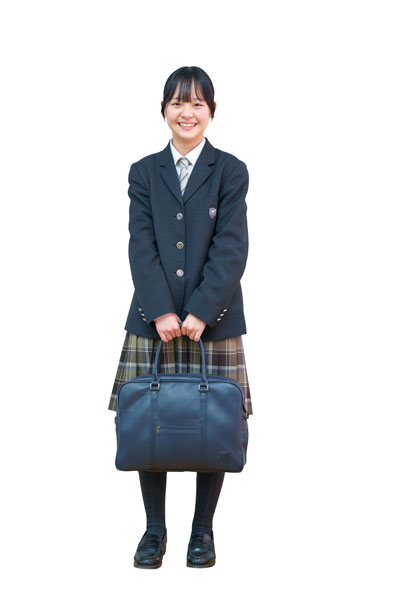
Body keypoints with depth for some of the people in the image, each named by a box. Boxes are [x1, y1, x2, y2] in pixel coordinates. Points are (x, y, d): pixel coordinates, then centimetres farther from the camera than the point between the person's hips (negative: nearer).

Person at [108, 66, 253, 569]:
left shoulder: (230, 171, 3)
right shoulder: (144, 173, 9)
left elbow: (231, 249, -5)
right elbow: (141, 247, 1)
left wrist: (200, 311, -15)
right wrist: (161, 311, -13)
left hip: (213, 319, -1)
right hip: (152, 319, 1)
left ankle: (203, 530, 19)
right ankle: (154, 530, 17)